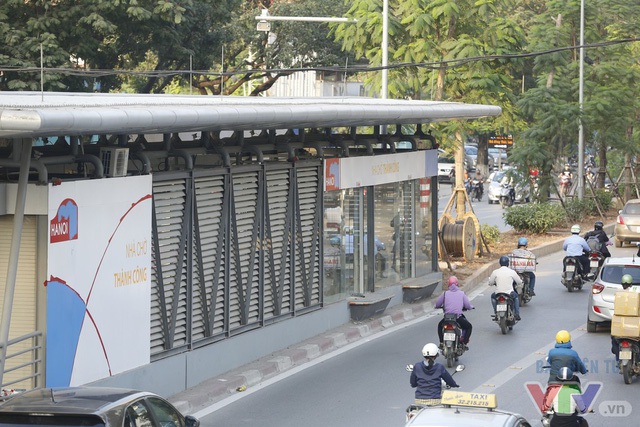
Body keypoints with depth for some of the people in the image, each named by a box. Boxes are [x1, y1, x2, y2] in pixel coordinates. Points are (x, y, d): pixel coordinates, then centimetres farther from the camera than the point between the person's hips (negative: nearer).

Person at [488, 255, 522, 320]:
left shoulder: (495, 272, -3)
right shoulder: (512, 272, -3)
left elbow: (490, 283, 8)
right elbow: (519, 282, 9)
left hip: (498, 294, 0)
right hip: (510, 294, 0)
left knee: (493, 296, 34)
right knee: (516, 296, 35)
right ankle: (517, 314, 28)